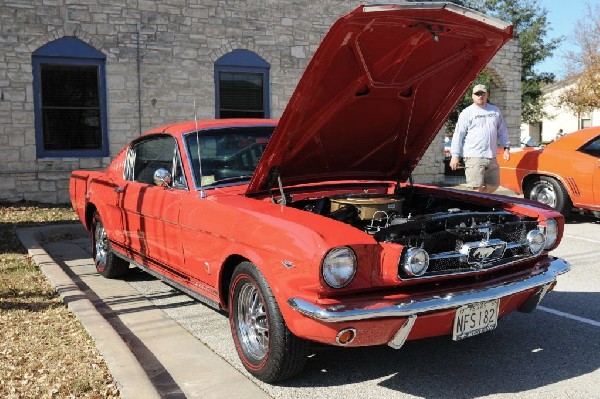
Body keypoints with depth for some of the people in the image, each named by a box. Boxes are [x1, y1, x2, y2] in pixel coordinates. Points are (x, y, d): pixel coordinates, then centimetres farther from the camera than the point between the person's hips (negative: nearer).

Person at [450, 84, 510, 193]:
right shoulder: (467, 113, 0)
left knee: (493, 186, 9)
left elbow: (502, 131, 22)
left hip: (491, 157, 6)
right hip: (474, 157, -5)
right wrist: (455, 155, -10)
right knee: (477, 188, -9)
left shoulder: (495, 111, 16)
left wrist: (506, 148, 13)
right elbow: (458, 135, -4)